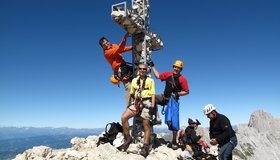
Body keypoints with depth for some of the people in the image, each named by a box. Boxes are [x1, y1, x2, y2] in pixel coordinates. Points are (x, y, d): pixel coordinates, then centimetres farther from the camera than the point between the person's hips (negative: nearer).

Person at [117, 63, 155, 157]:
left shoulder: (150, 80, 5)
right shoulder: (134, 80, 17)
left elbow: (153, 94, -1)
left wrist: (152, 106, -11)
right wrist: (131, 104, 15)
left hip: (146, 103, -4)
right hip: (136, 103, 4)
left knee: (146, 124, -3)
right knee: (124, 117, -12)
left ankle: (146, 146, 8)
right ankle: (128, 139, 3)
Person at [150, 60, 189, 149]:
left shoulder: (182, 79, -13)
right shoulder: (168, 74, 0)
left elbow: (187, 92, -9)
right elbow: (157, 76, 13)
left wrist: (177, 94, -22)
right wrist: (152, 66, 12)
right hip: (164, 97, 4)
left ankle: (174, 142, 13)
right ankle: (157, 119, -12)